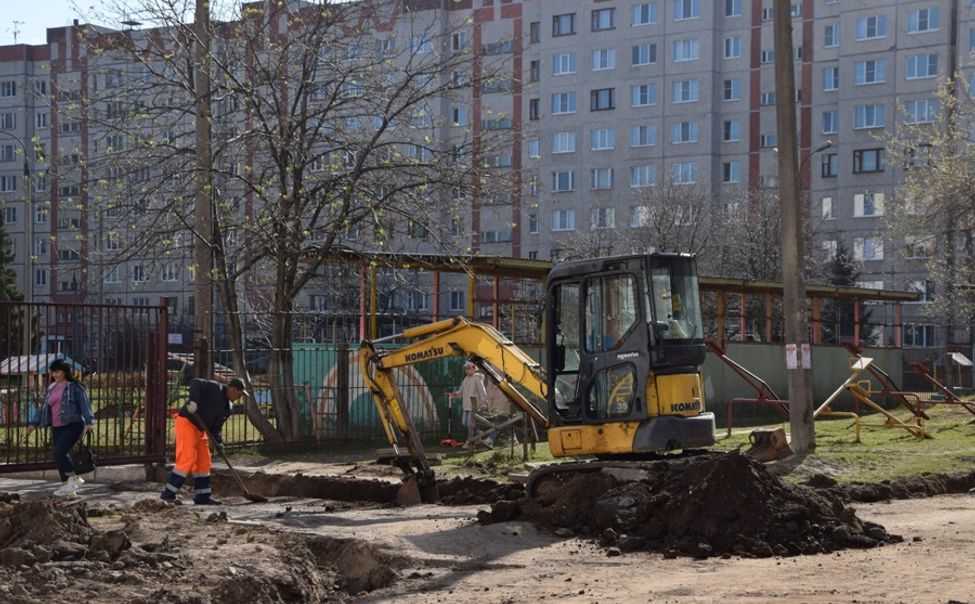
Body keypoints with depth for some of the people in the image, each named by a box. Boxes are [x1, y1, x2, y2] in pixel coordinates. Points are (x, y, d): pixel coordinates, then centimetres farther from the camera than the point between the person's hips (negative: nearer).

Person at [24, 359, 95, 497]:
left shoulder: (74, 387, -3)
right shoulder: (51, 389, 18)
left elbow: (85, 404, -10)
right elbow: (44, 408, 24)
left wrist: (89, 422, -22)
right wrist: (33, 423, 19)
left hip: (73, 425, -8)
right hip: (57, 428, 8)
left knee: (59, 452, -21)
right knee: (60, 455, 6)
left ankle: (74, 478, -4)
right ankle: (67, 487, 14)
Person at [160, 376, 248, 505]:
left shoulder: (226, 407, 14)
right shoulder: (215, 388, -11)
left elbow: (216, 426, 12)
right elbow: (195, 382, -23)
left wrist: (218, 441, -4)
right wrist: (194, 400, -34)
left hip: (199, 429, 10)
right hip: (186, 423, -10)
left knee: (203, 462, 10)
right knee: (187, 460, -16)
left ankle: (203, 496, 18)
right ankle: (168, 494, -13)